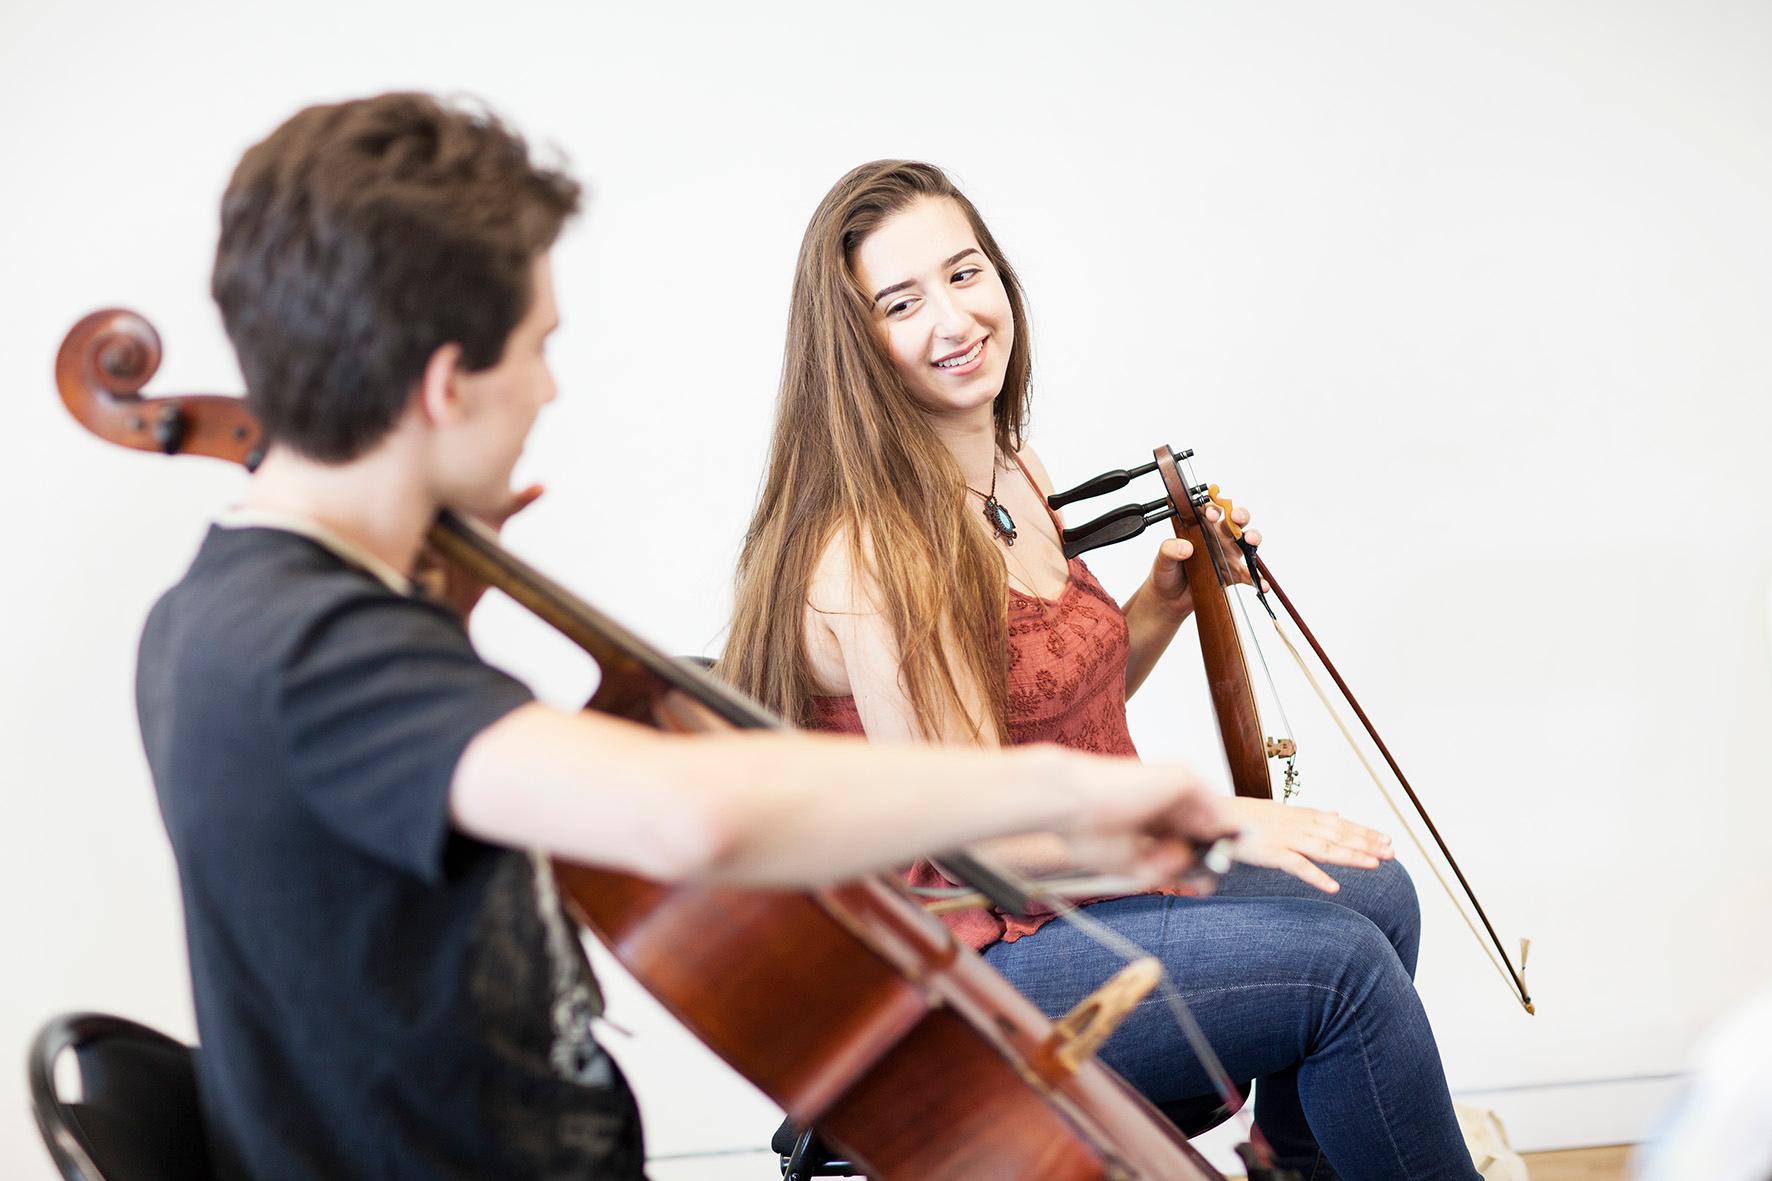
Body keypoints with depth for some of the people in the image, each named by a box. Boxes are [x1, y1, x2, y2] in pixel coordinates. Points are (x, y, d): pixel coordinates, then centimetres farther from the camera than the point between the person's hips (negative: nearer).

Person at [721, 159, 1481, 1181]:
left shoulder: (1013, 477, 7)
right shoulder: (870, 553, -23)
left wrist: (1166, 603, 4)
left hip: (1080, 878, 9)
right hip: (962, 968, -9)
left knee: (1373, 893, 7)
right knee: (1344, 963, -13)